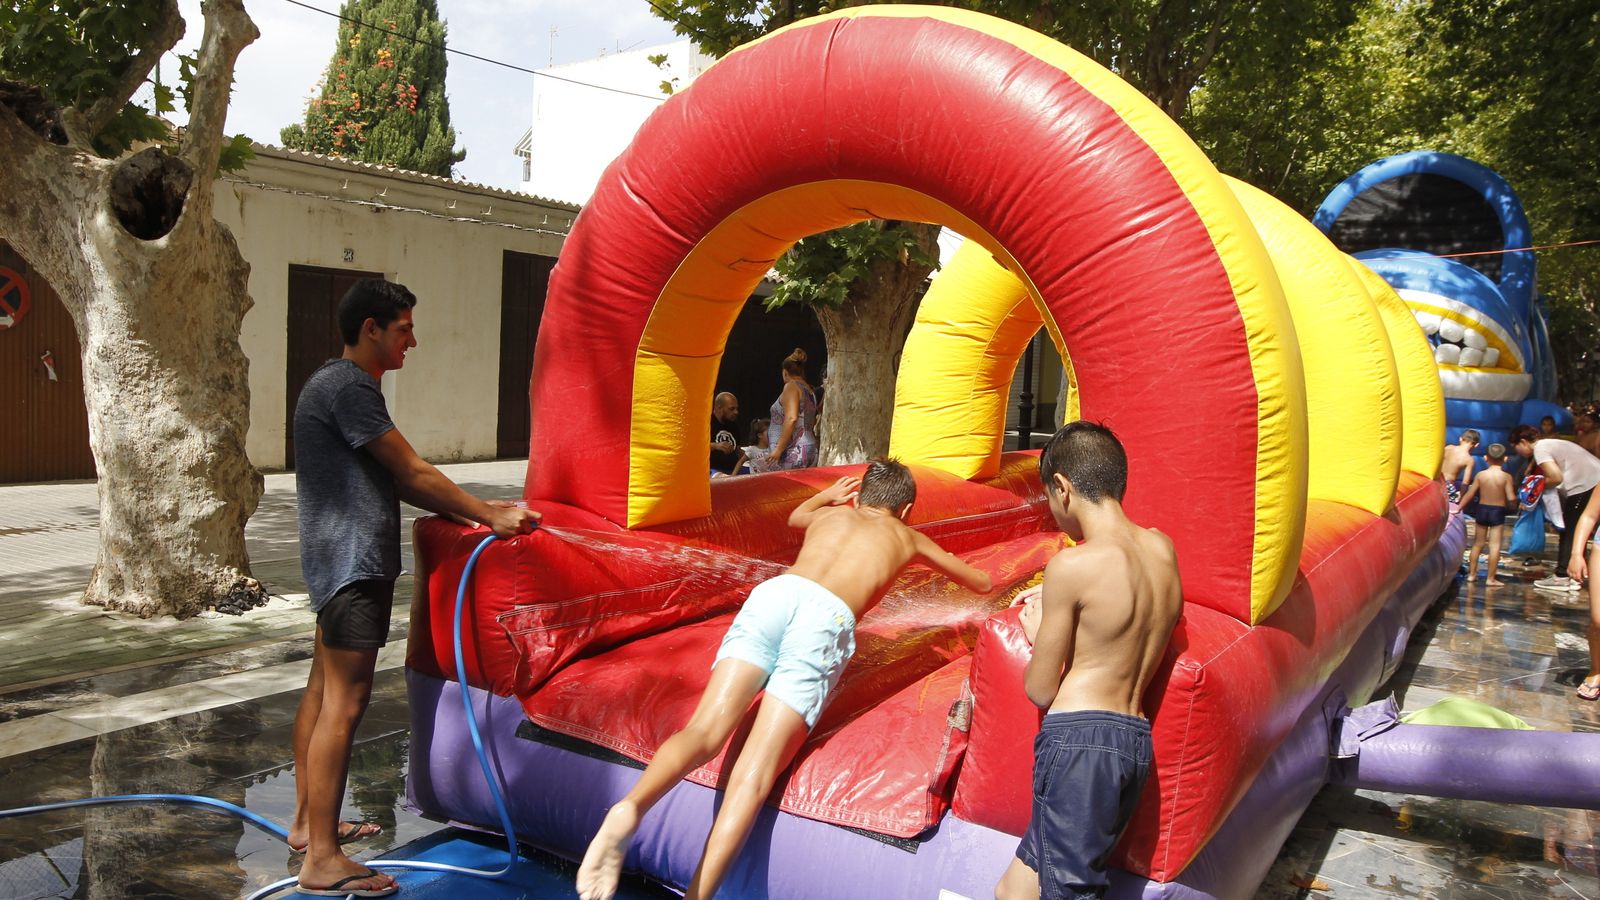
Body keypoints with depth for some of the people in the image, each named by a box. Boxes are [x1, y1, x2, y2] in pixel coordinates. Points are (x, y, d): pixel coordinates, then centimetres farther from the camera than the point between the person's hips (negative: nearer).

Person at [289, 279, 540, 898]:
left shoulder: (341, 384, 18)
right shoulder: (348, 387, -16)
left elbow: (391, 479, 15)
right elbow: (412, 473, -17)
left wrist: (473, 511, 8)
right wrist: (490, 516, -11)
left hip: (339, 561, 11)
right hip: (353, 562, -11)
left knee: (322, 692, 16)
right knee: (344, 703, -9)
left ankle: (308, 823, 27)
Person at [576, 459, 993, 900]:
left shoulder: (831, 514, 39)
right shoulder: (908, 537, 33)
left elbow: (795, 516, 67)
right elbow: (983, 583, 49)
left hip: (774, 592, 3)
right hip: (826, 616, -2)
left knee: (704, 731, -12)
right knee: (753, 775, -11)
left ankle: (631, 807, -42)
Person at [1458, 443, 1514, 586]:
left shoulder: (1480, 475, -4)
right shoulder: (1506, 477, -10)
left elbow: (1470, 495, -2)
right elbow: (1511, 498, -14)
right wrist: (1515, 497, 8)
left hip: (1481, 510, 3)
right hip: (1498, 512, -3)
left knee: (1477, 544, 14)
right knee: (1495, 546, 0)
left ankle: (1471, 574, 20)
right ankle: (1490, 578, -1)